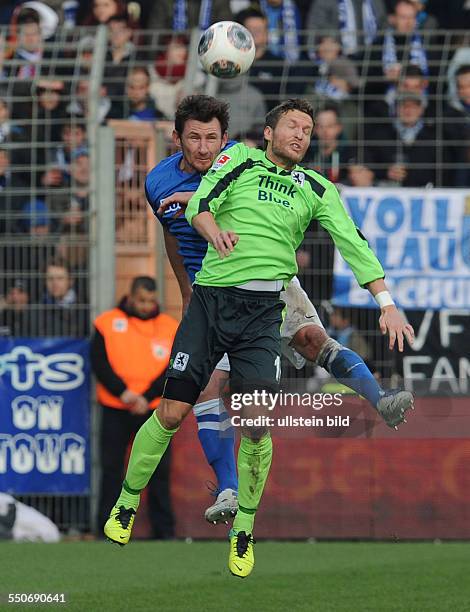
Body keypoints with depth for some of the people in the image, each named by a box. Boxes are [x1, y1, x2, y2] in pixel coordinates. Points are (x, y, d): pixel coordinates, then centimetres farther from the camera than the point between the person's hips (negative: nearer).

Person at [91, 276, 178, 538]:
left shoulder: (170, 327, 4)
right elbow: (99, 362, -4)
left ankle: (165, 530, 4)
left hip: (153, 409, 1)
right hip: (115, 409, -1)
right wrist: (123, 392, -15)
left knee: (160, 471, 0)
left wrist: (147, 398, -12)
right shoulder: (108, 323, 1)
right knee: (111, 469, 1)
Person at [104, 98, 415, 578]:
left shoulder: (316, 190, 13)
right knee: (171, 414, -3)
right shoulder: (238, 160, 8)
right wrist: (213, 228, -27)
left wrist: (386, 303, -2)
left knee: (256, 426, -9)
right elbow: (200, 204, -4)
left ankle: (243, 529, 9)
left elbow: (353, 245, 7)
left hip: (263, 308, 1)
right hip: (210, 298, -1)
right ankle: (126, 504, 17)